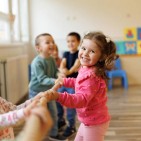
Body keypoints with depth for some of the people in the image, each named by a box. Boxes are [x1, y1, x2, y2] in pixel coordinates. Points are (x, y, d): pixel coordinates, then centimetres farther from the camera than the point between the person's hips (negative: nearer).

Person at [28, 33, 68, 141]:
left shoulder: (52, 59, -3)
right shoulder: (37, 62, -27)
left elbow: (56, 72, 0)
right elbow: (42, 79, -32)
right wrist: (55, 81, -45)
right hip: (37, 92, -7)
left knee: (53, 113, 18)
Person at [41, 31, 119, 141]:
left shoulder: (91, 76, -30)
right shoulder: (86, 69, 1)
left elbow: (82, 99, -41)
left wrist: (58, 96, -52)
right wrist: (65, 81, 19)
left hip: (94, 123, -10)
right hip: (87, 121, 10)